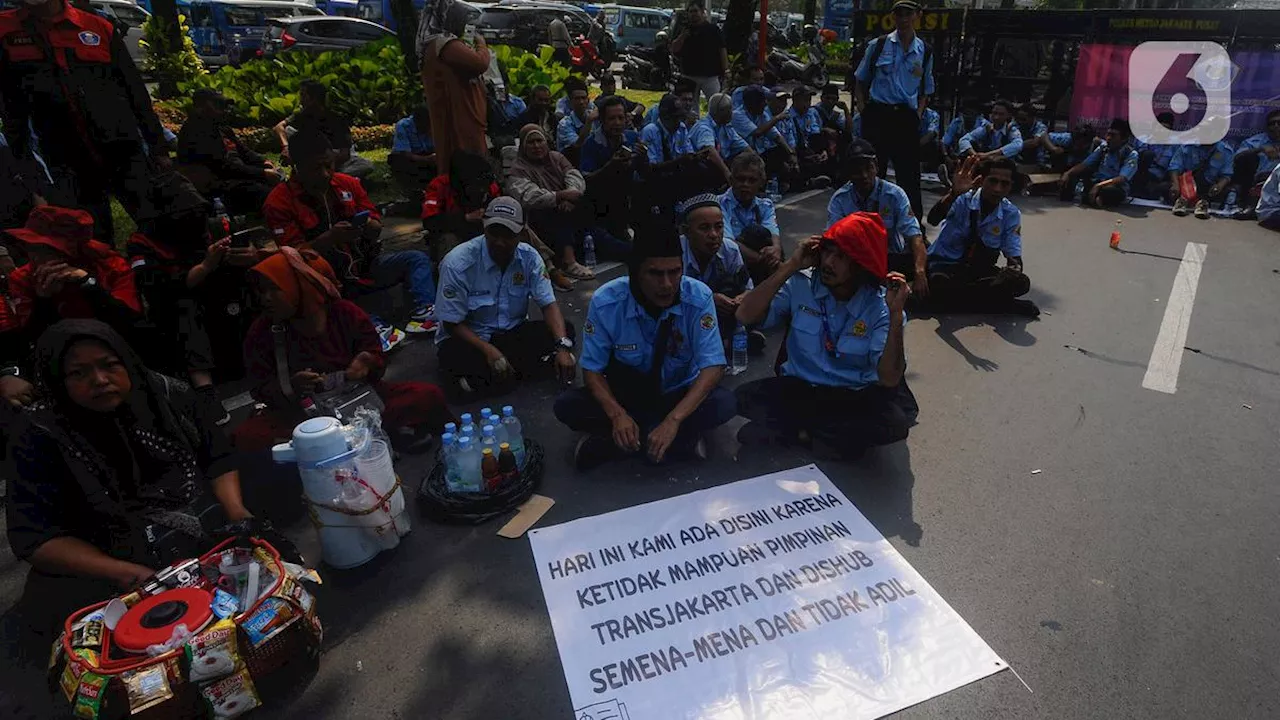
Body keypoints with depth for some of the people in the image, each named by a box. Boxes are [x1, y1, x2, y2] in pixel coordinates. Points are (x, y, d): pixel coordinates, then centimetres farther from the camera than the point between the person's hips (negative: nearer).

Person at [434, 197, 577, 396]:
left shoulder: (529, 257, -10)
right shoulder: (458, 263, -21)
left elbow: (548, 304, -11)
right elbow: (453, 324, -16)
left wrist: (563, 347, -29)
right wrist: (489, 350, -32)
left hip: (512, 332, 6)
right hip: (470, 337, -5)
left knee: (564, 331, -20)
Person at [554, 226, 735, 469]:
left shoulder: (699, 298, -22)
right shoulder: (606, 302, -21)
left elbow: (713, 367, -25)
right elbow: (592, 369, -14)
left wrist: (674, 419, -38)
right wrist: (617, 414, -33)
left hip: (680, 396, 0)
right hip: (625, 395, 1)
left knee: (723, 403, -30)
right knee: (566, 405, -24)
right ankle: (683, 437, -21)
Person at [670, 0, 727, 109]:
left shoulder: (712, 29, 2)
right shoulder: (685, 29, 10)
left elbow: (722, 50, 1)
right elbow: (673, 50, 6)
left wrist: (725, 70, -6)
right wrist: (682, 36, -10)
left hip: (710, 75, -3)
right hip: (689, 76, 3)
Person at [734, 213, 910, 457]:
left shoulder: (880, 306, -11)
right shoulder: (801, 285, -8)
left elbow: (889, 378, -19)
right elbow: (745, 315, -19)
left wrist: (896, 314, -29)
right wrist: (789, 268, -21)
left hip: (855, 397, -1)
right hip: (799, 388, 1)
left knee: (894, 425, -31)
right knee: (746, 397, -26)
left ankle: (800, 430, -11)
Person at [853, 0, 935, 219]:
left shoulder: (925, 52, 10)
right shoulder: (878, 45, 4)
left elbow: (925, 91, 17)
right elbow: (861, 82, 9)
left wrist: (918, 114, 3)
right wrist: (863, 109, -2)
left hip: (907, 117, 2)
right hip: (878, 114, -2)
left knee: (909, 172, 5)